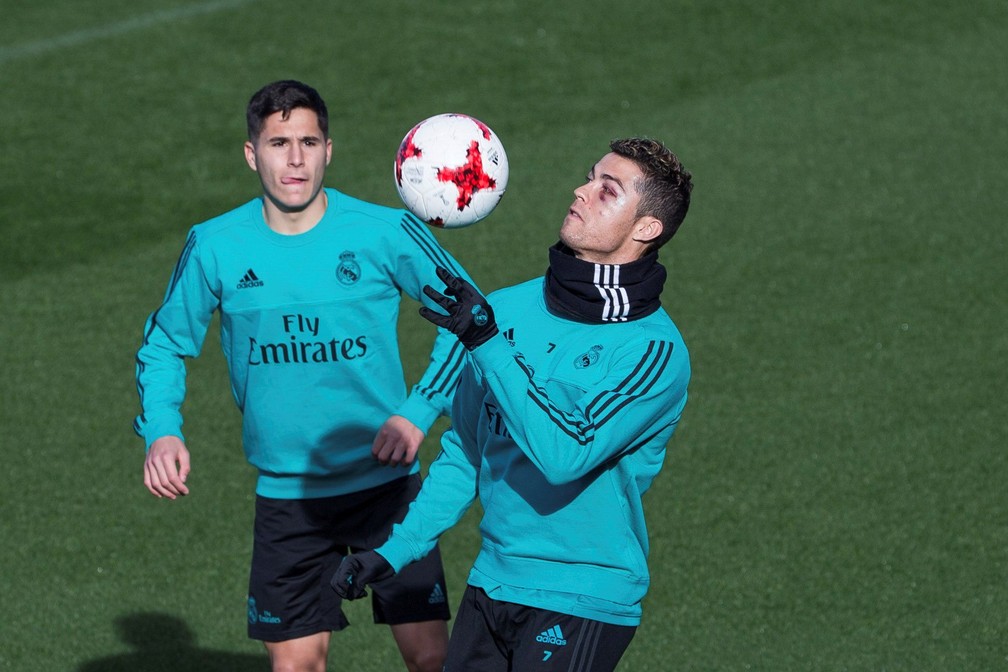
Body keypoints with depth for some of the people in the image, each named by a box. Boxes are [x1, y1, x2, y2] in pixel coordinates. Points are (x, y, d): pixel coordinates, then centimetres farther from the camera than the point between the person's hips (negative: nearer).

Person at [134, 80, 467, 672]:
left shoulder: (387, 233, -10)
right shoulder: (215, 247, -5)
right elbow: (164, 345, 8)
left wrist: (422, 411, -9)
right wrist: (162, 430, -9)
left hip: (386, 483, -1)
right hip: (285, 493, 1)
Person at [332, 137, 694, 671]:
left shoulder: (654, 351, -13)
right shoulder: (508, 308, 6)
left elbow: (566, 453, -26)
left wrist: (487, 344, -25)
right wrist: (396, 551, 10)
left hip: (581, 603, -6)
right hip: (492, 582, 6)